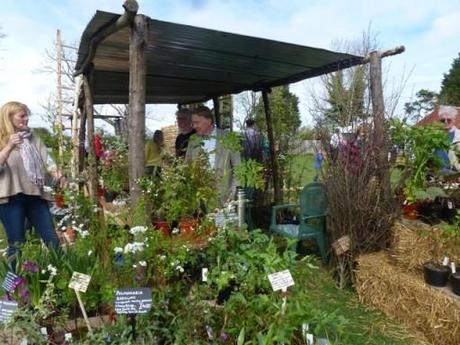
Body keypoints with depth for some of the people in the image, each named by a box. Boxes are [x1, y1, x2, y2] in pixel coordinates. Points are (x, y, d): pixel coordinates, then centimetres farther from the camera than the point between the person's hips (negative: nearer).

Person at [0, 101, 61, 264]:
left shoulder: (33, 139, 14)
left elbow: (46, 160, 3)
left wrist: (56, 173, -17)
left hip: (35, 195, 4)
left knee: (52, 239, 6)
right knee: (17, 244, 3)